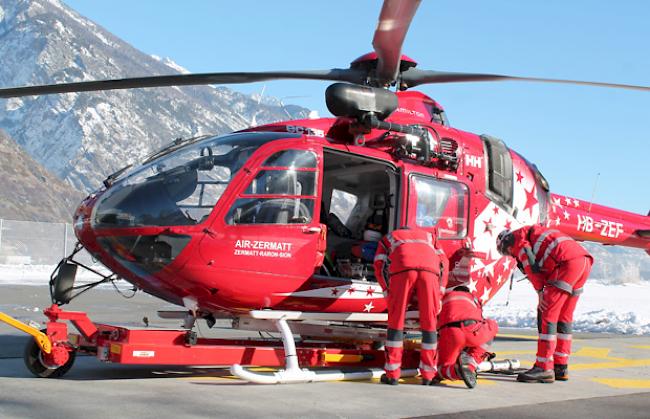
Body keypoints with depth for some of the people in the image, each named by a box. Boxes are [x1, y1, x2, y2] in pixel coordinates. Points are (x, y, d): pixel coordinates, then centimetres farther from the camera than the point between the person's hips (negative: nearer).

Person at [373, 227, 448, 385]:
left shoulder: (388, 238, 38)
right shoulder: (428, 236, 42)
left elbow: (379, 266, 20)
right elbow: (443, 261, 28)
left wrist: (389, 291, 24)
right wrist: (439, 295, 26)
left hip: (402, 269, -1)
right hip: (430, 270, 1)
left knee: (396, 320, 8)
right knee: (429, 322, 10)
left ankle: (392, 374, 9)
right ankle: (428, 375, 14)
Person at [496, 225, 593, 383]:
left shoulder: (516, 237, 11)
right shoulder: (533, 233, 36)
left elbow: (530, 264, -4)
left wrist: (540, 291, -2)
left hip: (568, 262, -9)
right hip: (585, 261, 9)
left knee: (547, 315, -6)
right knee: (563, 317, 16)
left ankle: (544, 369, -7)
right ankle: (560, 367, 20)